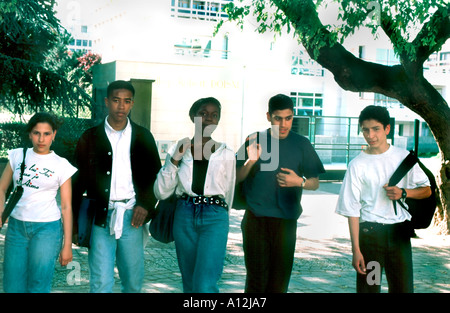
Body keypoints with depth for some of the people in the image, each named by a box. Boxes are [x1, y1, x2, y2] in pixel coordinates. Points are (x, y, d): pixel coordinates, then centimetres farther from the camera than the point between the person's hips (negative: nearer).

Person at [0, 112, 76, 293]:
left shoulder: (61, 165, -1)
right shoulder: (17, 156, 6)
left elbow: (66, 207, 0)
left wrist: (67, 245, -2)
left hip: (47, 228, -3)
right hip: (16, 225, 3)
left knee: (37, 287, 1)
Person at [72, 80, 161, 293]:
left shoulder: (143, 137, 9)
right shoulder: (90, 138, 6)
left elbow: (155, 174, 12)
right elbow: (78, 180, 7)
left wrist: (146, 204, -2)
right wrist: (74, 221, 3)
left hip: (132, 216, 1)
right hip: (101, 217, -1)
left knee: (134, 280, 8)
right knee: (100, 282, -3)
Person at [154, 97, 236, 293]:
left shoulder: (226, 154, 5)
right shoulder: (179, 149, 7)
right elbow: (161, 192, 1)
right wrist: (175, 159, -8)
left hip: (214, 218, -2)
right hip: (184, 217, 2)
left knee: (204, 285, -15)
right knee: (189, 283, 12)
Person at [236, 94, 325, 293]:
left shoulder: (302, 145, 5)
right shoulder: (254, 141, 4)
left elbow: (315, 183, 9)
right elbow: (236, 178, 3)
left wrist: (300, 181, -13)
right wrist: (251, 161, -15)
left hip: (285, 221, 1)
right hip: (255, 219, -1)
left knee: (280, 280, 4)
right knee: (257, 278, -2)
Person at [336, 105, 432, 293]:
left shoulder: (404, 157, 4)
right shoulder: (357, 165, -3)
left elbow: (426, 190, 11)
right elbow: (352, 210, -4)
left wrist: (403, 192, -10)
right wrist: (356, 249, -9)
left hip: (399, 230, 2)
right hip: (370, 231, -2)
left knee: (403, 287, 4)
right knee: (368, 286, 0)